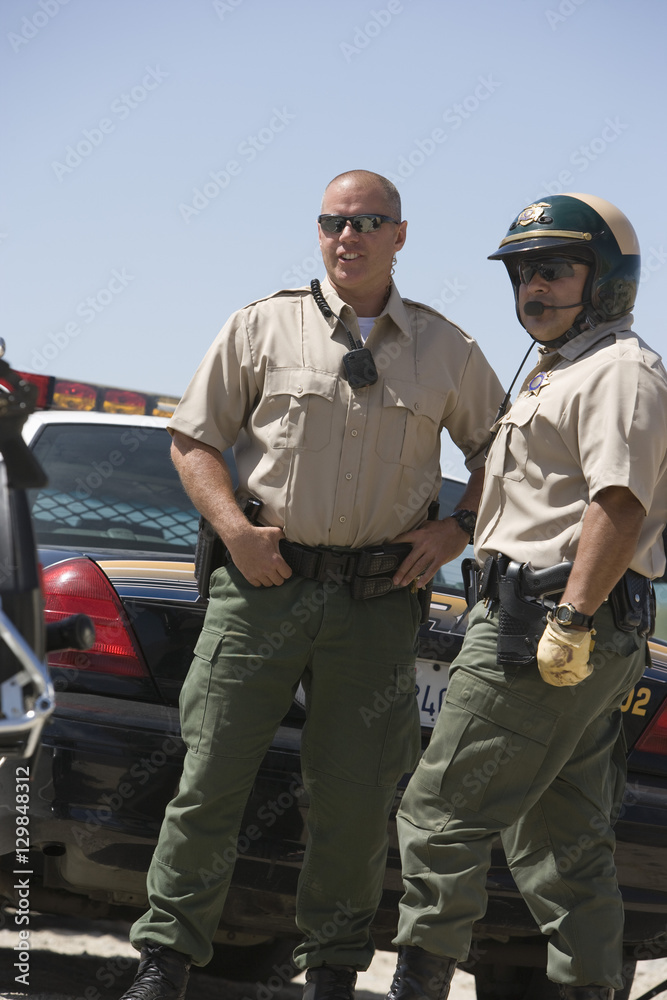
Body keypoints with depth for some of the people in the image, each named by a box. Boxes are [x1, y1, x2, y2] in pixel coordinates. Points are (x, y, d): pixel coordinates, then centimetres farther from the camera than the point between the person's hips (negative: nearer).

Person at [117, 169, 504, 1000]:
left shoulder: (446, 351, 10)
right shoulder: (263, 329, 5)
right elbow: (192, 439, 6)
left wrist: (457, 528, 5)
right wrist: (235, 529, -7)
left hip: (378, 597, 1)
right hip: (265, 581, -1)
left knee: (355, 796, 4)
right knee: (212, 777, -2)